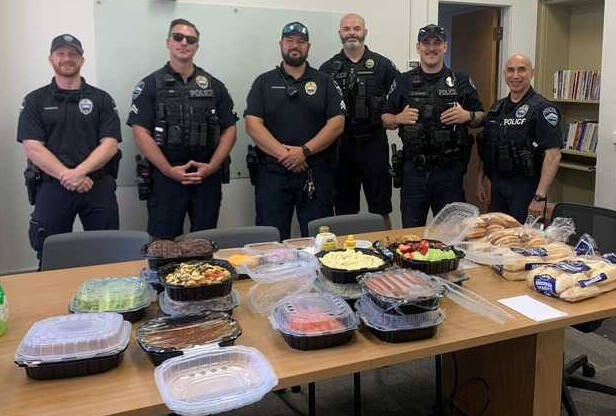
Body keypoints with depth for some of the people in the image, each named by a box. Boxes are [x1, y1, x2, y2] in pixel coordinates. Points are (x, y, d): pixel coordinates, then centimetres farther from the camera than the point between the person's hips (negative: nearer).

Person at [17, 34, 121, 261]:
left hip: (98, 186, 0)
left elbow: (110, 144, 0)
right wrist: (66, 176, -14)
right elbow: (32, 147, -1)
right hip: (51, 187, 0)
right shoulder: (35, 101, 10)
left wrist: (79, 172, -15)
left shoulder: (101, 99, 10)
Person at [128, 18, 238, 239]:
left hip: (208, 177, 2)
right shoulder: (150, 85, 3)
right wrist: (170, 170, -13)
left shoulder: (214, 86, 11)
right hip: (165, 177, -2)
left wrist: (211, 167, -6)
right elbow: (141, 133, -5)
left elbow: (229, 130, 8)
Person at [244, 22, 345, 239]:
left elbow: (337, 123, 0)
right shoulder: (264, 82, 10)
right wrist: (283, 154, -13)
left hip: (316, 174, 0)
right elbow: (252, 124, -1)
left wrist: (304, 151, -11)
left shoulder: (324, 82, 11)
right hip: (272, 174, 0)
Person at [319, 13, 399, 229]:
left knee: (380, 208, 4)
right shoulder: (328, 69, 8)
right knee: (344, 210, 9)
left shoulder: (383, 65, 5)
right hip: (340, 144, 1)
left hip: (373, 141, -1)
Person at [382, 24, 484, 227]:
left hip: (450, 170, 0)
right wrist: (399, 119, -10)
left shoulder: (461, 81, 8)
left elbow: (480, 117, 12)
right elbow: (385, 119, 10)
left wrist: (467, 116, -9)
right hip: (414, 170, 0)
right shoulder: (402, 82, 7)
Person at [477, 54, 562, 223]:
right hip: (497, 185, 6)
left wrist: (540, 197, -23)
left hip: (526, 187, -6)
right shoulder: (497, 108, 11)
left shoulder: (542, 108, -10)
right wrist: (480, 181, 12)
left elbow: (553, 155, -18)